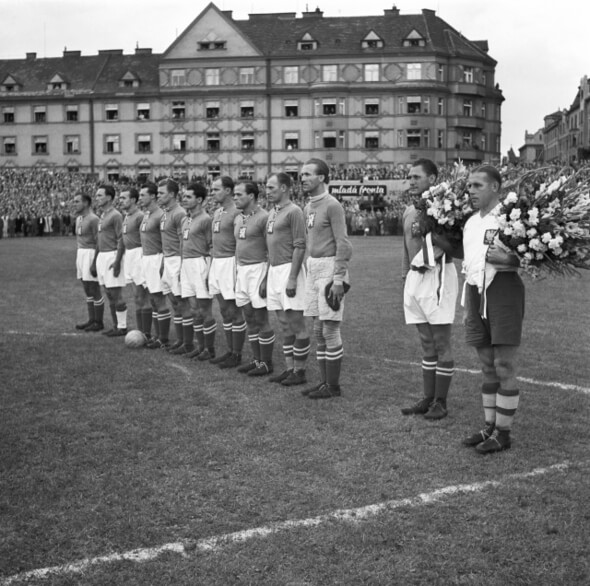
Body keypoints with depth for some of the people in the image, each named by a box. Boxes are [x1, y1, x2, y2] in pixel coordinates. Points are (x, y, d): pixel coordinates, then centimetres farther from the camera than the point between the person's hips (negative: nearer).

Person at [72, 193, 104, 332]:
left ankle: (99, 322, 4)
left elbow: (98, 242, -17)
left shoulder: (93, 219, -14)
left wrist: (95, 262, -20)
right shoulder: (79, 218, 14)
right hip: (80, 253, 9)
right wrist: (77, 261, 21)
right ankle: (92, 320, 20)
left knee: (94, 289, -4)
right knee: (87, 290, 13)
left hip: (90, 253, -9)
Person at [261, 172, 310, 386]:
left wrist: (292, 278, -21)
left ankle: (299, 371, 3)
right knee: (285, 326, 12)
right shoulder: (272, 213, 16)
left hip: (289, 270, -9)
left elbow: (299, 246, -16)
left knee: (296, 324, -3)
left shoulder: (293, 211, -11)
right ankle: (289, 368, 19)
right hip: (274, 271, 9)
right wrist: (266, 277, 20)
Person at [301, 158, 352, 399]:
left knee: (330, 329, -4)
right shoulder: (308, 207, 14)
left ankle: (333, 386, 4)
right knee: (319, 330, 11)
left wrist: (338, 279, -20)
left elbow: (343, 244, -16)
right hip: (312, 269, 9)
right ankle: (324, 381, 19)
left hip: (329, 269, -9)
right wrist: (309, 271, 18)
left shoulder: (332, 205, -13)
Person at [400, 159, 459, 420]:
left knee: (441, 343, -1)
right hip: (415, 278, 8)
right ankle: (428, 399, 19)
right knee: (427, 344, 13)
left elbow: (458, 249, -15)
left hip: (437, 276, -7)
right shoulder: (409, 211, 14)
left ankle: (441, 402, 7)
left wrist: (429, 232, -20)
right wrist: (404, 278, 20)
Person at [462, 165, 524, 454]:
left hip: (503, 291, -7)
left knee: (504, 368, -2)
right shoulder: (470, 223, 16)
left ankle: (503, 433, 6)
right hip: (476, 294, 7)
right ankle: (489, 427, 20)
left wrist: (506, 260, -23)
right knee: (488, 367, 13)